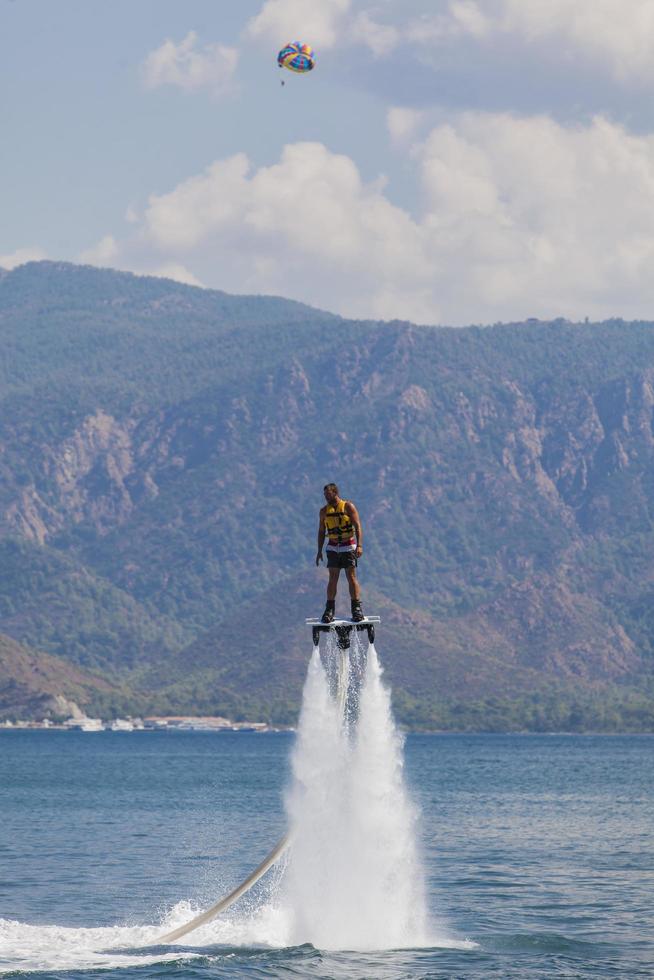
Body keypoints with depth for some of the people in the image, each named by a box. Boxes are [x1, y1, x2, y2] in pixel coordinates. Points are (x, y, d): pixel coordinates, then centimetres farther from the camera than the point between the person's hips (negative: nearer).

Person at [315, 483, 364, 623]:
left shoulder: (348, 506, -4)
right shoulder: (324, 511, 8)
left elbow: (357, 526, -9)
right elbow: (321, 532, 14)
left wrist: (359, 545, -19)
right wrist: (319, 551, 9)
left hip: (348, 546, -3)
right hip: (333, 547, 3)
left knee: (351, 577, -6)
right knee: (333, 578, 0)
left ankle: (357, 609, -5)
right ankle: (329, 610, 2)